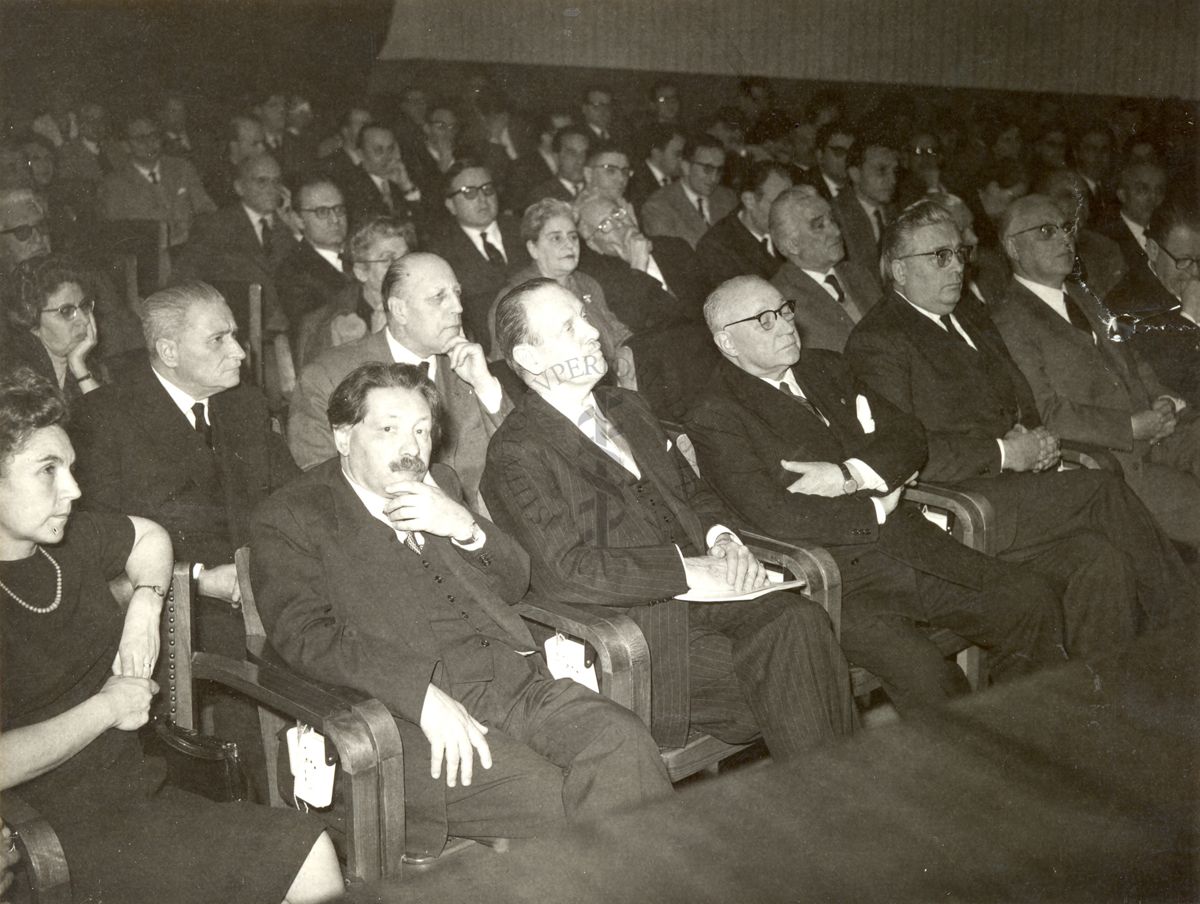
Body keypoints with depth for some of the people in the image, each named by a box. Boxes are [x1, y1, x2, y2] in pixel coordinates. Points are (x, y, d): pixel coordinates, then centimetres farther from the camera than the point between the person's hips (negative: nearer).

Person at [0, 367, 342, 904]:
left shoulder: (69, 539, 6)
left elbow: (147, 535, 29)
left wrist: (145, 605, 9)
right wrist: (106, 708, -14)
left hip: (140, 791, 7)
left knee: (313, 856, -11)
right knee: (312, 861, -18)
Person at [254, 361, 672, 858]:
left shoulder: (441, 485, 23)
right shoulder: (289, 519, 4)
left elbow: (514, 584, 22)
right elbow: (306, 635, -10)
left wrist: (466, 528, -1)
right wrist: (423, 693, -23)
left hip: (514, 682, 5)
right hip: (405, 713, -5)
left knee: (623, 741, -23)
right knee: (547, 798, -28)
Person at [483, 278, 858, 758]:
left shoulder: (627, 407, 20)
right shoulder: (515, 455, -7)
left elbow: (690, 488, 25)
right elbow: (568, 572, -17)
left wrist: (722, 539, 2)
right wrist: (689, 570, -18)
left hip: (696, 591, 7)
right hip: (631, 626, -6)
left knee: (800, 619, -22)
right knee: (782, 682, -24)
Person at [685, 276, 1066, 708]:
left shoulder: (825, 368, 16)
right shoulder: (714, 420, -7)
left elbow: (909, 437, 12)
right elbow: (778, 519, -16)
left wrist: (848, 476, -8)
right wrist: (875, 508, -5)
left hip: (907, 542, 7)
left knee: (1033, 599, -5)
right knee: (924, 674, -29)